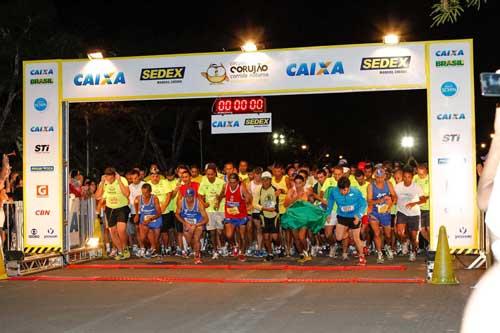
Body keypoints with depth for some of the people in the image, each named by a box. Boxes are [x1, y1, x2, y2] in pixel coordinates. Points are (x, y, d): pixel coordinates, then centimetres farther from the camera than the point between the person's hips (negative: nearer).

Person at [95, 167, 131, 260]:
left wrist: (119, 181, -30)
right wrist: (102, 183, -21)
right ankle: (120, 251, 26)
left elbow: (127, 193, -30)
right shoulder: (103, 182, -6)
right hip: (110, 209, 4)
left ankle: (125, 248, 5)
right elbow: (97, 196, -15)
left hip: (122, 208, -4)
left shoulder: (122, 180, -16)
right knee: (113, 231, 7)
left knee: (121, 230, -20)